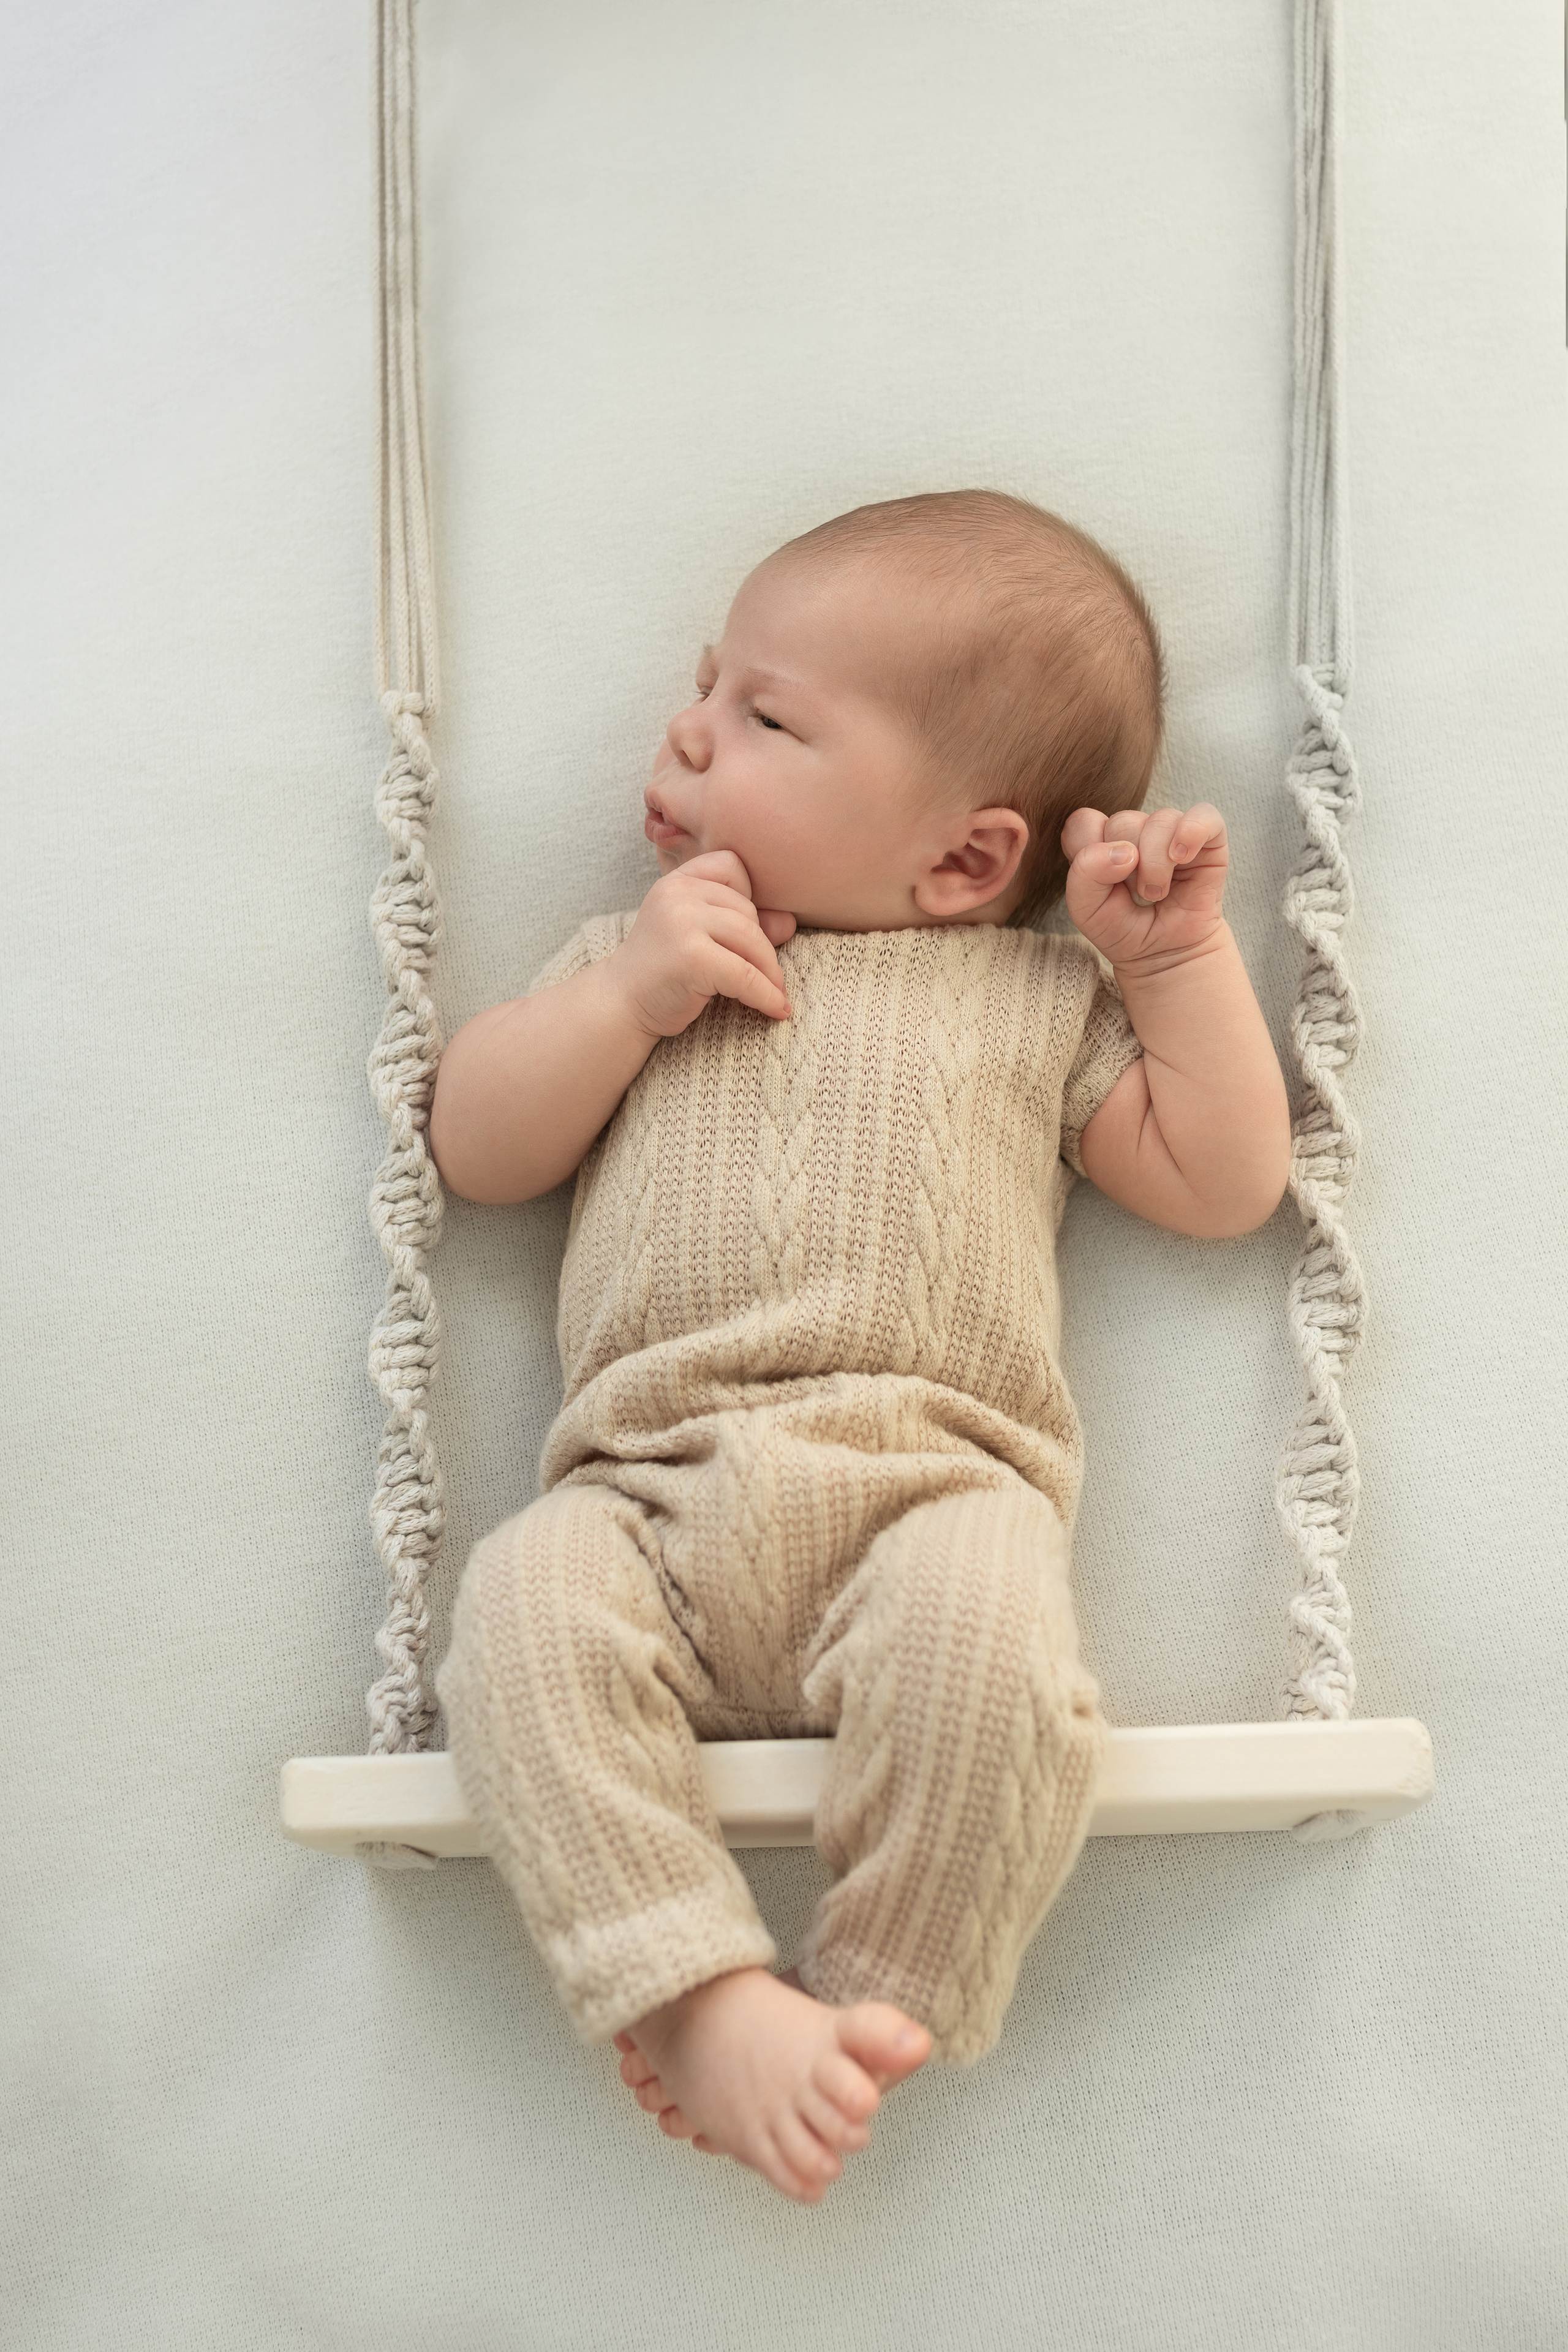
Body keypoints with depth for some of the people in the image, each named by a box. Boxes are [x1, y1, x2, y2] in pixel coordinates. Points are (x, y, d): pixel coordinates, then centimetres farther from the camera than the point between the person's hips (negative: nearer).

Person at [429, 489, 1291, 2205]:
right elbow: (472, 1148, 16)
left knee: (985, 1625, -35)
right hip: (649, 1496, 2)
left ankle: (875, 2012, -16)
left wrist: (1180, 952, 9)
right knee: (522, 1611, -30)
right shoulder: (639, 952, 25)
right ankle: (708, 1998, -26)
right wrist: (629, 994, 3)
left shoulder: (1040, 995, 19)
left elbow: (1224, 1184, 14)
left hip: (928, 1475, -1)